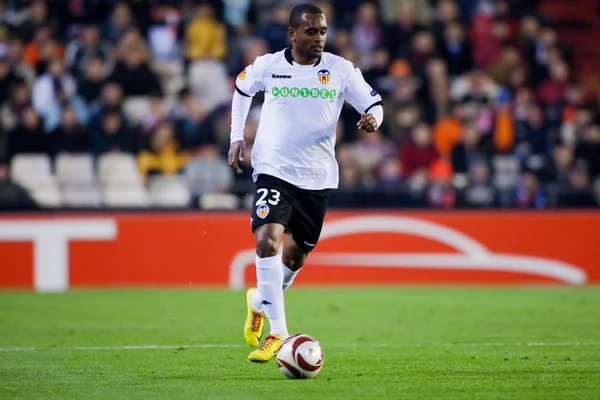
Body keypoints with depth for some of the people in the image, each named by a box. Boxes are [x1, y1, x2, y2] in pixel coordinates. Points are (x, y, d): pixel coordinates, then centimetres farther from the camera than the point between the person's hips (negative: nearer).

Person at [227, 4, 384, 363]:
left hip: (317, 178, 2)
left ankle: (259, 302, 44)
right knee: (268, 241, -23)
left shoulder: (341, 70, -2)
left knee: (295, 256, 12)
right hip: (274, 171, -2)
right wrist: (237, 136, 12)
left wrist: (373, 118, -21)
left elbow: (374, 104, 3)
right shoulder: (267, 66, -2)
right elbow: (242, 89, 18)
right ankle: (278, 334, -20)